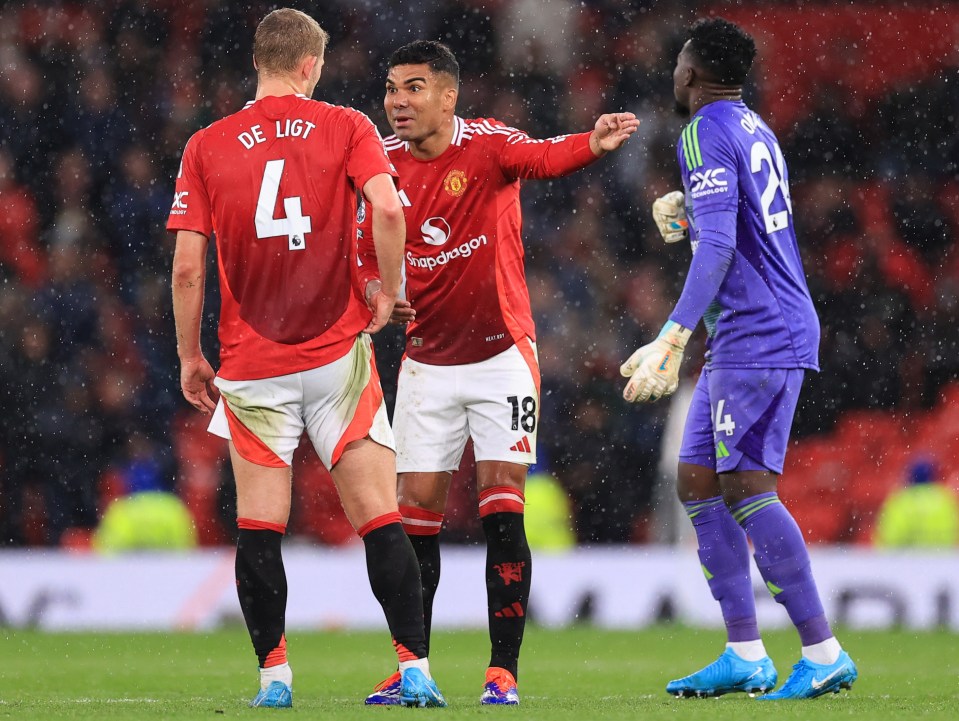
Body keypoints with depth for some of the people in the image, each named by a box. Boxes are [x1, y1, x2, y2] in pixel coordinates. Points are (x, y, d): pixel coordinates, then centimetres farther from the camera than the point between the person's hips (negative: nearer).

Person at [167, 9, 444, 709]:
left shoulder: (206, 146, 3)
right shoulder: (346, 127, 1)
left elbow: (187, 267, -1)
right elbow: (388, 209, -15)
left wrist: (190, 356, 9)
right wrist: (387, 289, 0)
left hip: (252, 367, 1)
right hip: (337, 355, -1)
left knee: (259, 529, 6)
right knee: (379, 518, 1)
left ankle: (274, 673, 4)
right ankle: (415, 669, -5)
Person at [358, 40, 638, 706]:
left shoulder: (487, 145, -14)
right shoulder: (385, 165, -2)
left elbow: (542, 157, -36)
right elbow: (369, 254, 8)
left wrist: (593, 144, -58)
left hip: (501, 355, -4)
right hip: (427, 363, 4)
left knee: (503, 513, -8)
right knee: (417, 513, 3)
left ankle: (504, 670, -1)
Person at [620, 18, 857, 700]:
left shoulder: (706, 133, -11)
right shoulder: (755, 128, 19)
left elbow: (718, 246, -21)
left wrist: (673, 337, -26)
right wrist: (686, 211, 24)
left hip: (755, 336, -10)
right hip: (783, 330, 10)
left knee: (747, 488, -13)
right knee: (699, 483, 10)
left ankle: (824, 652, -16)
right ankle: (745, 656, 9)